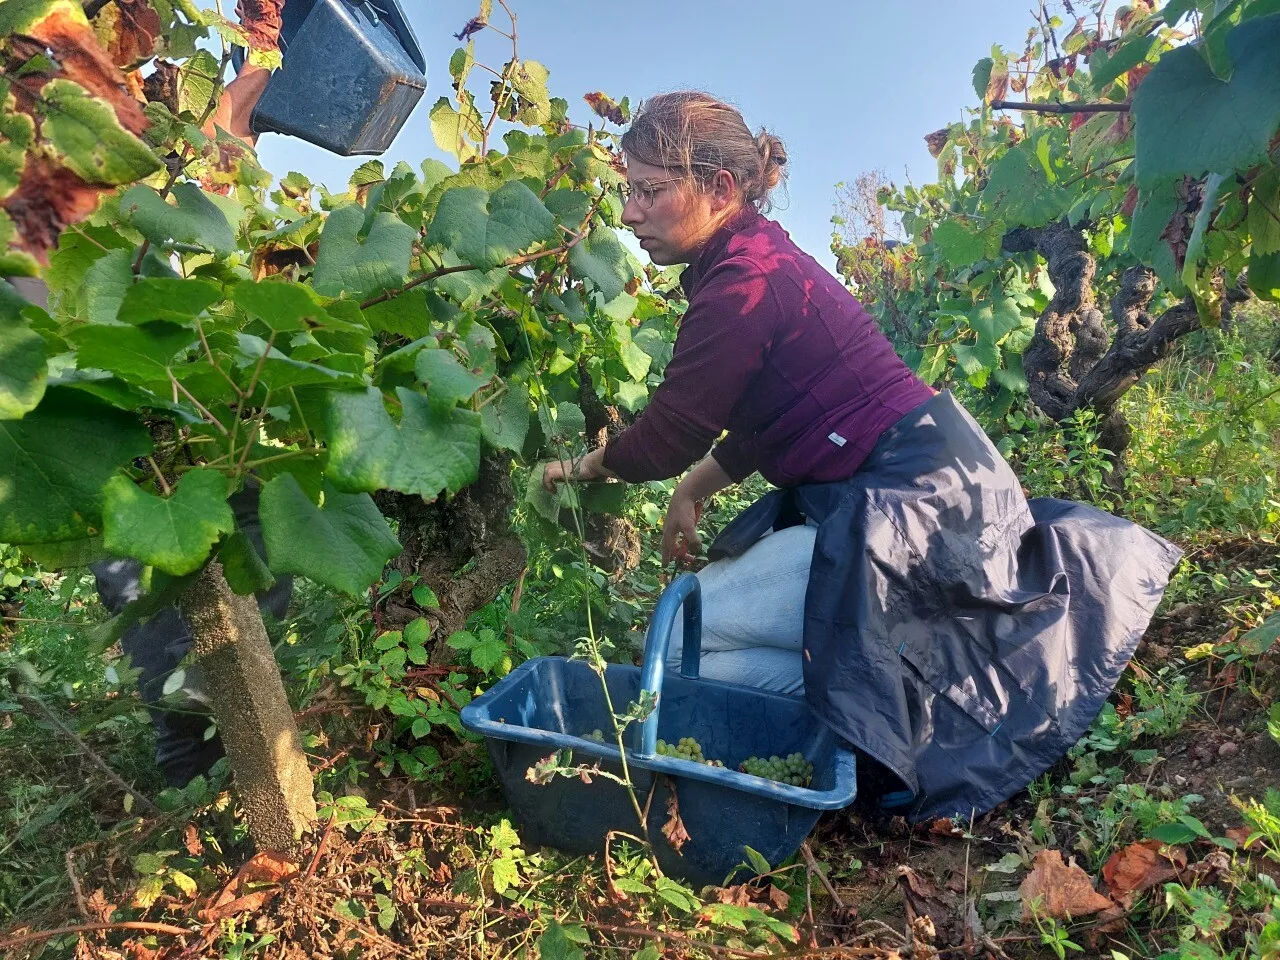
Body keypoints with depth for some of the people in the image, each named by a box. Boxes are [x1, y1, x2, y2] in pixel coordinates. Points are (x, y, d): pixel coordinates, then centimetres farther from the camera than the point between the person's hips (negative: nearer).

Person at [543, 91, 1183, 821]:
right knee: (702, 602, 17)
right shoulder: (757, 260, 13)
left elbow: (665, 440, -12)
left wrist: (584, 467, 7)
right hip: (917, 490, 10)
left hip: (909, 505, -10)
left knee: (675, 643, -10)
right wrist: (693, 492, 12)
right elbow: (760, 419, 21)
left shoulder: (745, 283, -18)